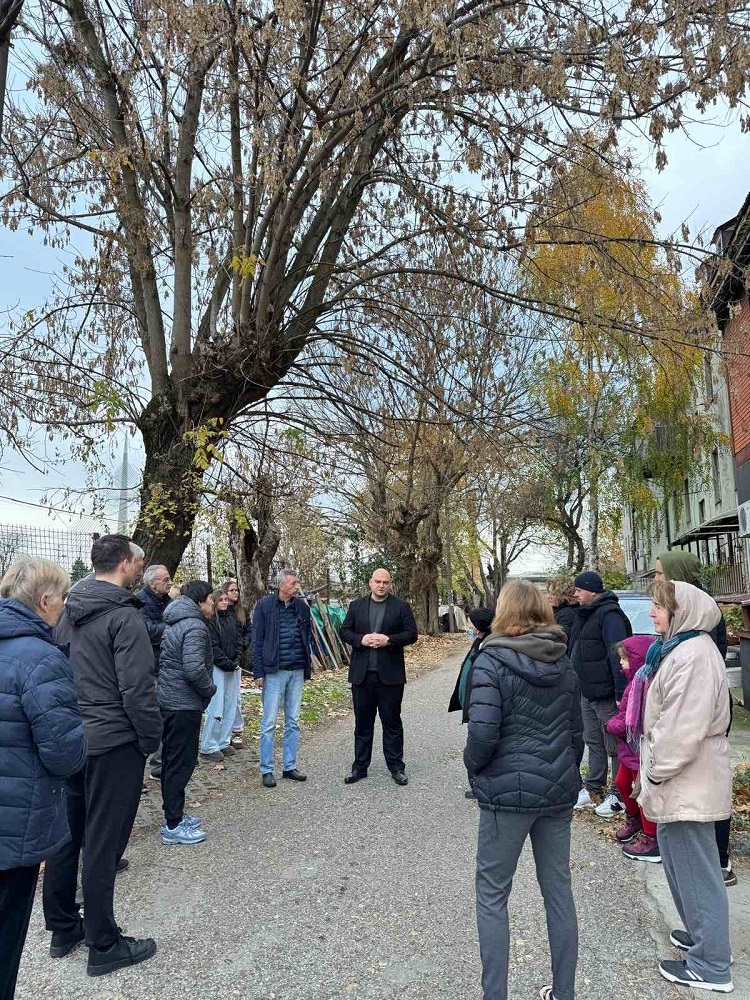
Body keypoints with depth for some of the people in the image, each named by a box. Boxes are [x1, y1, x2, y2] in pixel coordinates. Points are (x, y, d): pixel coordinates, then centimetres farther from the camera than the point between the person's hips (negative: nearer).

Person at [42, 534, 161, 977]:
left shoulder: (70, 611, 7)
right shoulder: (125, 616, -18)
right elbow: (138, 689, -21)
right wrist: (152, 739, -8)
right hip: (114, 745, -8)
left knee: (67, 836, 18)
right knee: (102, 844, 3)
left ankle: (63, 928, 35)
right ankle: (104, 945, 18)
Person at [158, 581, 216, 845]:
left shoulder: (174, 623, 12)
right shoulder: (195, 626, -19)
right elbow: (194, 669, -29)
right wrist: (210, 689, -11)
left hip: (167, 699, 10)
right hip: (185, 704, -10)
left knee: (171, 760, 18)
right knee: (182, 763, -1)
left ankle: (173, 814, 30)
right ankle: (173, 826, 8)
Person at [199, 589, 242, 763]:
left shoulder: (232, 618, 13)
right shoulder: (210, 621, -8)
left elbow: (239, 640, 13)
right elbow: (213, 647, -13)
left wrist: (236, 661, -1)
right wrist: (228, 664, -12)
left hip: (233, 668, 7)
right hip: (217, 668, -7)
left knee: (230, 706, 9)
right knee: (216, 708, -7)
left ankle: (224, 742, 19)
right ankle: (208, 747, 3)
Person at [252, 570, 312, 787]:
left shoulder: (302, 606, 8)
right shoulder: (265, 605, -5)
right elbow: (257, 640, -4)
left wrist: (307, 667, 10)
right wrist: (259, 671, -9)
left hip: (297, 671, 5)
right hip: (274, 671, -4)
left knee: (293, 722, 11)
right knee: (269, 723, 1)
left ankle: (290, 767, 22)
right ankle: (266, 770, 12)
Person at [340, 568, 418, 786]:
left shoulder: (401, 607, 1)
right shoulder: (356, 606, 8)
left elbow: (411, 634, -2)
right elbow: (344, 631, 7)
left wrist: (388, 640, -16)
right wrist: (361, 639, -12)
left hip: (390, 675, -2)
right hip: (362, 674, 2)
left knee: (392, 722, 7)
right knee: (362, 723, 11)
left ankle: (396, 767, 18)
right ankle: (360, 766, 22)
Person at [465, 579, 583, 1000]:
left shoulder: (492, 661, -13)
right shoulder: (565, 665, 5)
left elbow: (483, 733, -20)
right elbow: (577, 733, 11)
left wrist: (473, 765, 0)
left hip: (509, 791, -5)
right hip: (559, 791, 6)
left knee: (492, 893, 10)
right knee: (558, 887, 18)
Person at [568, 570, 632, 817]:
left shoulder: (609, 615, -18)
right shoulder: (585, 614, 13)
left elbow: (618, 656, -23)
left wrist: (620, 694, -26)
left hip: (606, 693, -10)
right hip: (587, 691, 10)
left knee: (614, 745, 3)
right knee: (593, 741, 19)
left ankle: (617, 795, 15)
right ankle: (593, 788, 31)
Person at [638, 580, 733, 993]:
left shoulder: (693, 656, -24)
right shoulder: (681, 647, 10)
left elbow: (681, 730, -27)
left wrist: (654, 774, -16)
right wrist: (655, 773, 19)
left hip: (688, 784, -10)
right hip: (684, 783, 10)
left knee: (695, 870, 4)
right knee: (681, 862, 23)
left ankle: (710, 967, 19)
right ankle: (701, 935, 40)